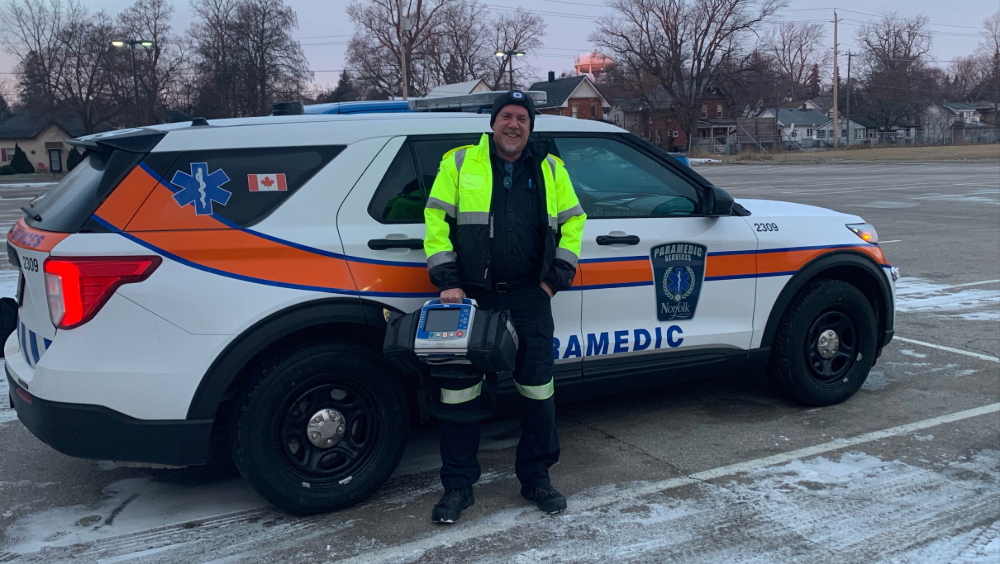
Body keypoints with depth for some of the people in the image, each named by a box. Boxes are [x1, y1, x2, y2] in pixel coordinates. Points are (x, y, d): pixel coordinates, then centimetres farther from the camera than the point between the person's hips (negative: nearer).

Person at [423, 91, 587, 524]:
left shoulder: (550, 169, 9)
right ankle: (458, 486, 15)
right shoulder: (459, 163, 2)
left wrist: (556, 277, 3)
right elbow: (436, 220, 0)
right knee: (460, 390, 1)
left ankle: (536, 478, 21)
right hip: (471, 296, -1)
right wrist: (447, 280, -7)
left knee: (538, 390, 4)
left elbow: (573, 222, 13)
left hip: (529, 297, 2)